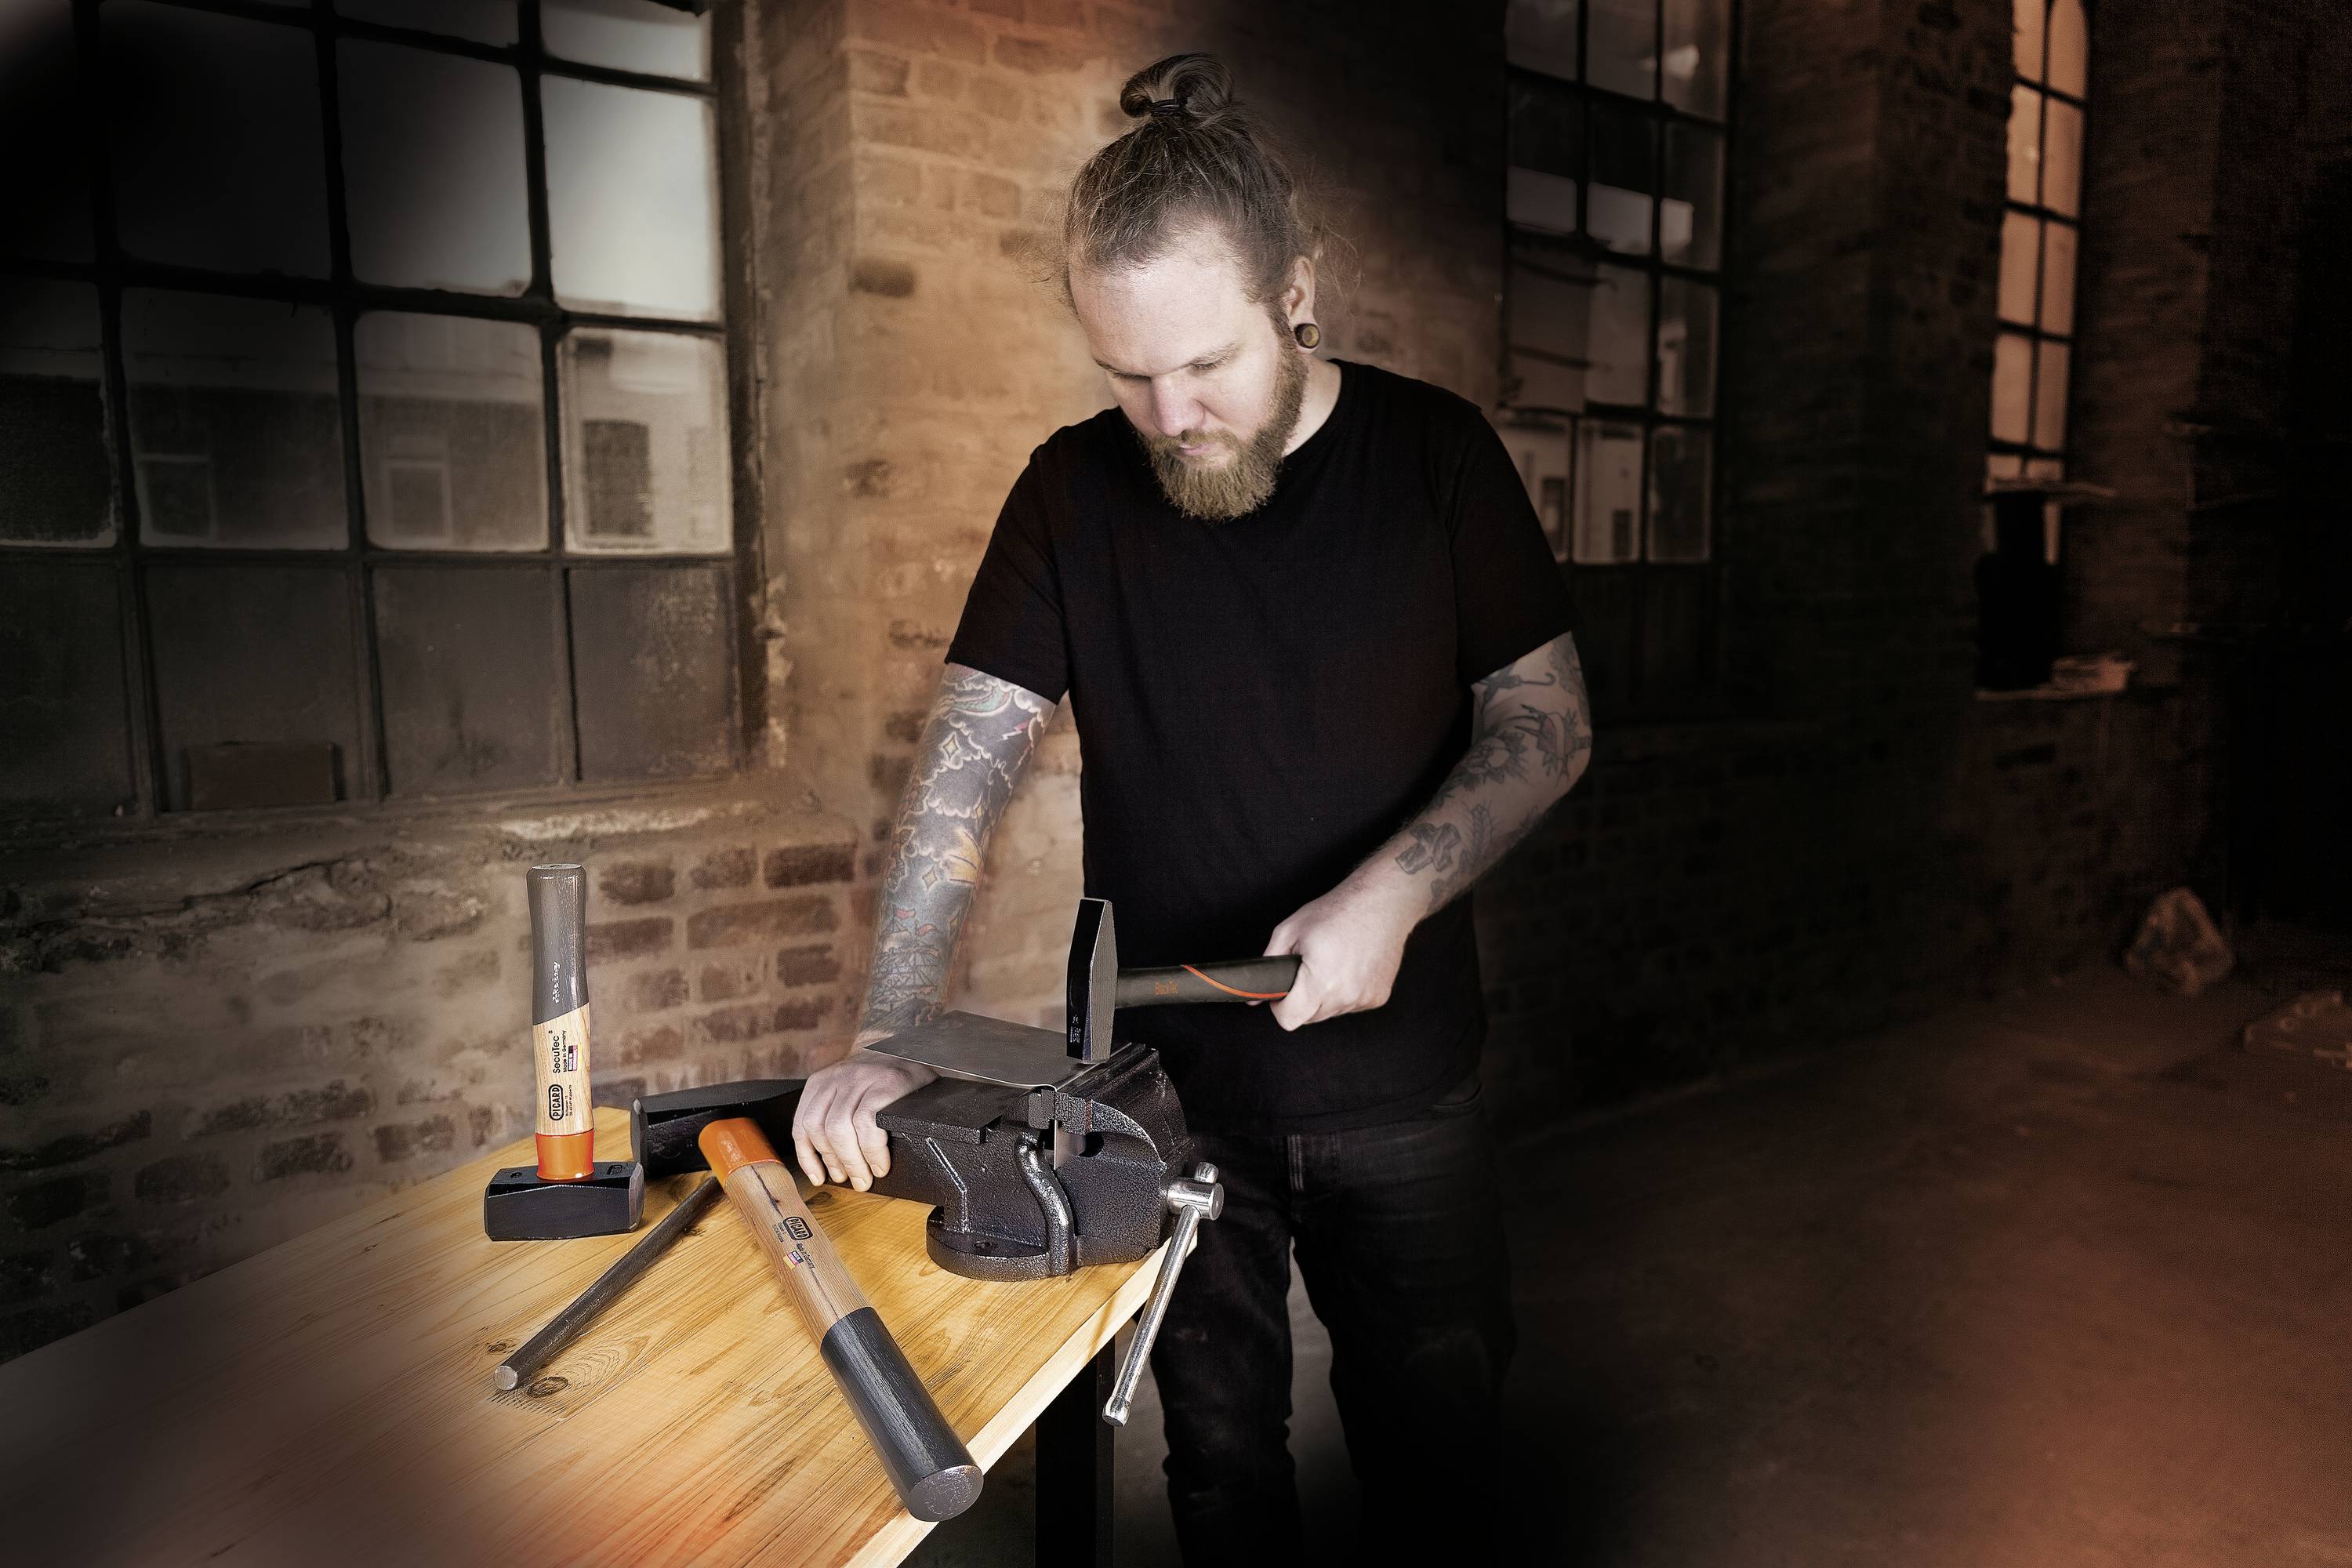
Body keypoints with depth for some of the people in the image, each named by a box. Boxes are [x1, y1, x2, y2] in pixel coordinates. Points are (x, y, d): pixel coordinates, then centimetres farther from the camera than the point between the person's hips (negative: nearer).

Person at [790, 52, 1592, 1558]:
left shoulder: (1437, 454, -6)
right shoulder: (1074, 491, -5)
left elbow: (1549, 720, -3)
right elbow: (966, 770, -8)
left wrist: (1392, 891, -20)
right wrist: (886, 1044, -19)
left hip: (1403, 1089, 0)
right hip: (1169, 1086, 1)